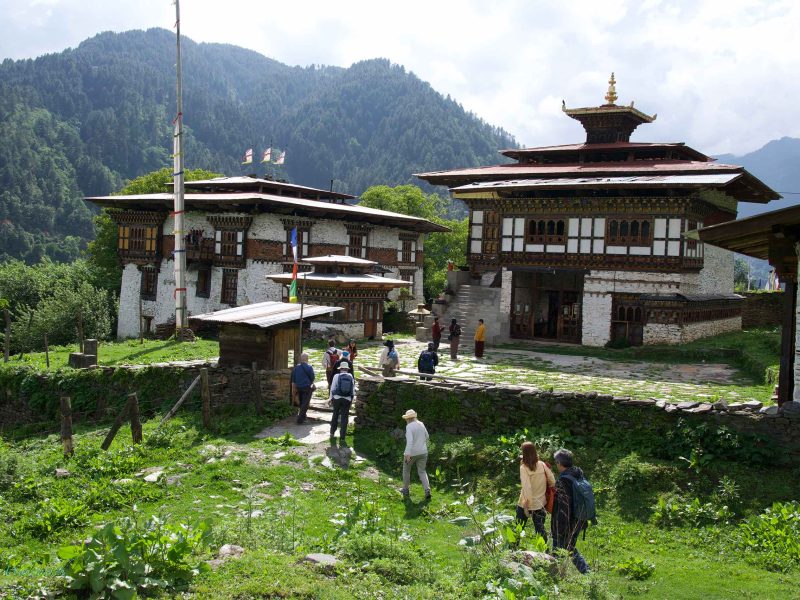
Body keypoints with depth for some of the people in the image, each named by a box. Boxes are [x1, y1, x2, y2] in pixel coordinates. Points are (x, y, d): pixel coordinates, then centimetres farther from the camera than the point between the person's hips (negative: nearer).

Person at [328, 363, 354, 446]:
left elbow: (333, 387, 0)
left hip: (336, 398, 0)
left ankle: (332, 434, 30)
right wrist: (351, 400, 14)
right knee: (344, 418, 3)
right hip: (347, 399, 0)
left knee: (335, 415, 20)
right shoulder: (351, 377, 8)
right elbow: (353, 389, 6)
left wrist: (331, 398, 6)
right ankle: (342, 439, -1)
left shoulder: (337, 376, 3)